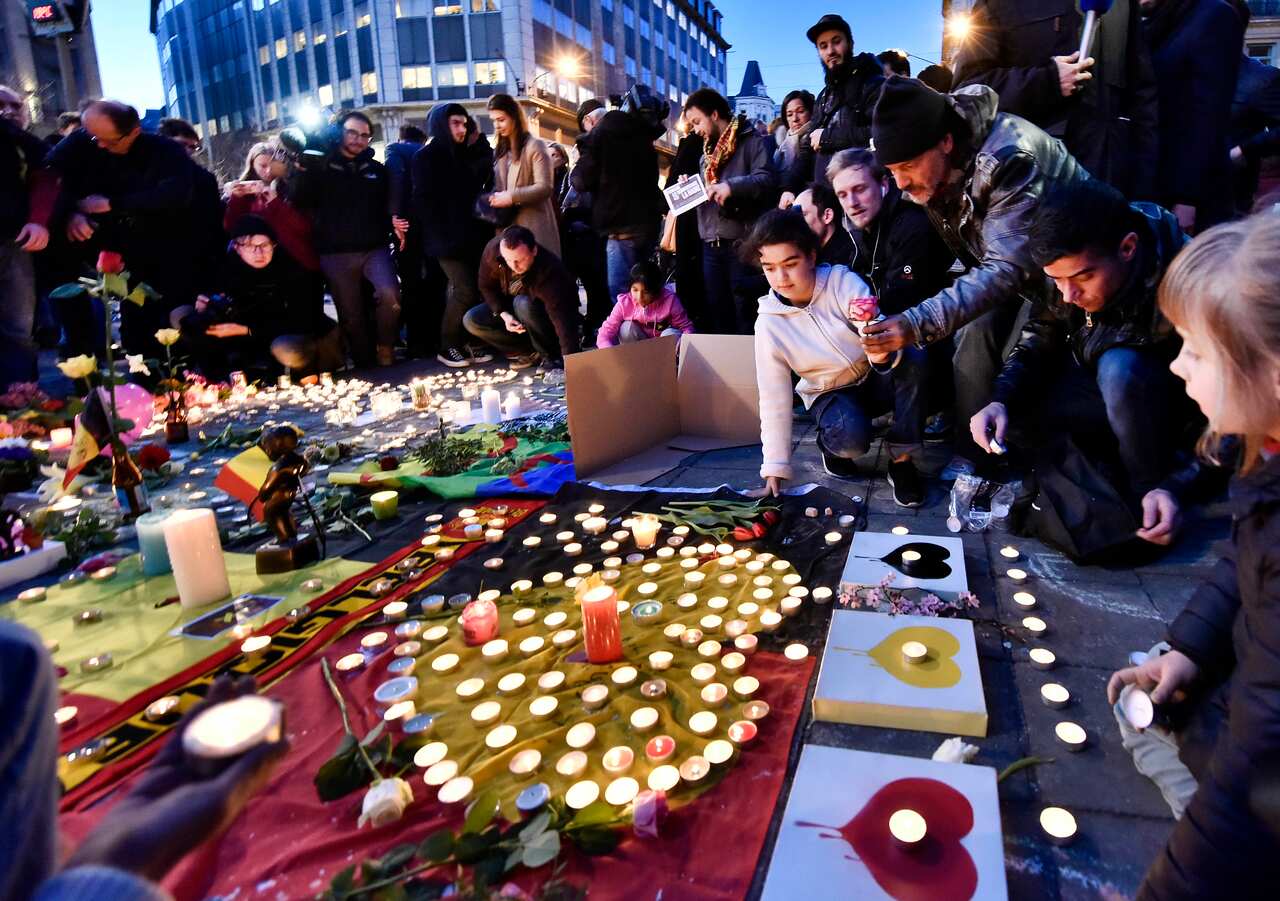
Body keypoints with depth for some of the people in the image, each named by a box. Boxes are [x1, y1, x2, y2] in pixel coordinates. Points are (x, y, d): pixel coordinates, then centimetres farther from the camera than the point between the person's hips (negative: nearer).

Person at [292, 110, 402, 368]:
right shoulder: (320, 168, 7)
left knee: (389, 294, -25)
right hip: (335, 254, 0)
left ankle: (385, 350, -4)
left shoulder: (377, 169, 15)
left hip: (375, 248, 1)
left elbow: (389, 206, 20)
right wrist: (304, 172, -17)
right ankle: (365, 364, 17)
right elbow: (301, 203, -5)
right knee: (351, 314, 3)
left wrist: (395, 225, 1)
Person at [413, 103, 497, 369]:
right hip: (447, 239, -6)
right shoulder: (426, 157, 1)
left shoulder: (467, 153, 19)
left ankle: (467, 341, 10)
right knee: (464, 291, -13)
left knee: (479, 289, -3)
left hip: (472, 235, 6)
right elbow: (423, 201, -6)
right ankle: (447, 347, 1)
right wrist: (442, 237, -14)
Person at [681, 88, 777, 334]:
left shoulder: (750, 141, -2)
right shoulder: (708, 151, 22)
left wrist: (732, 186, -29)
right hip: (711, 245, 7)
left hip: (741, 243, -7)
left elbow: (767, 179, -15)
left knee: (746, 315, -4)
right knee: (718, 314, 9)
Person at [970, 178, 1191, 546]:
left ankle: (1150, 487, -16)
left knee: (1120, 368, -36)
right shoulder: (1070, 264, -16)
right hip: (1093, 384, 5)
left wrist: (1174, 487, -35)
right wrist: (1000, 400, -24)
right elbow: (1037, 343, -6)